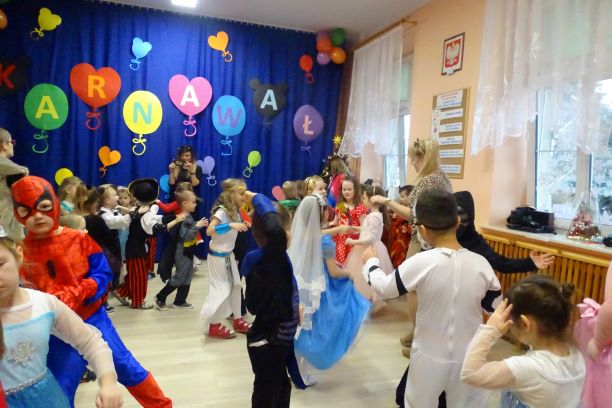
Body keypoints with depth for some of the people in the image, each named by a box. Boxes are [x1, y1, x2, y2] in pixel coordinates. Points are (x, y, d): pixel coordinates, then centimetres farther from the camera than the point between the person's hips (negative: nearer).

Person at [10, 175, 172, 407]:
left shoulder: (79, 239, -8)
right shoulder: (20, 253, -6)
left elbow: (103, 275, -7)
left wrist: (75, 293, -22)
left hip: (93, 318, 0)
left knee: (126, 366, 11)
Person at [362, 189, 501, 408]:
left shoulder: (421, 263, -23)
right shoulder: (480, 264, -14)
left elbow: (384, 287, -7)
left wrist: (371, 261, 11)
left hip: (429, 358, -2)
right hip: (468, 359, 2)